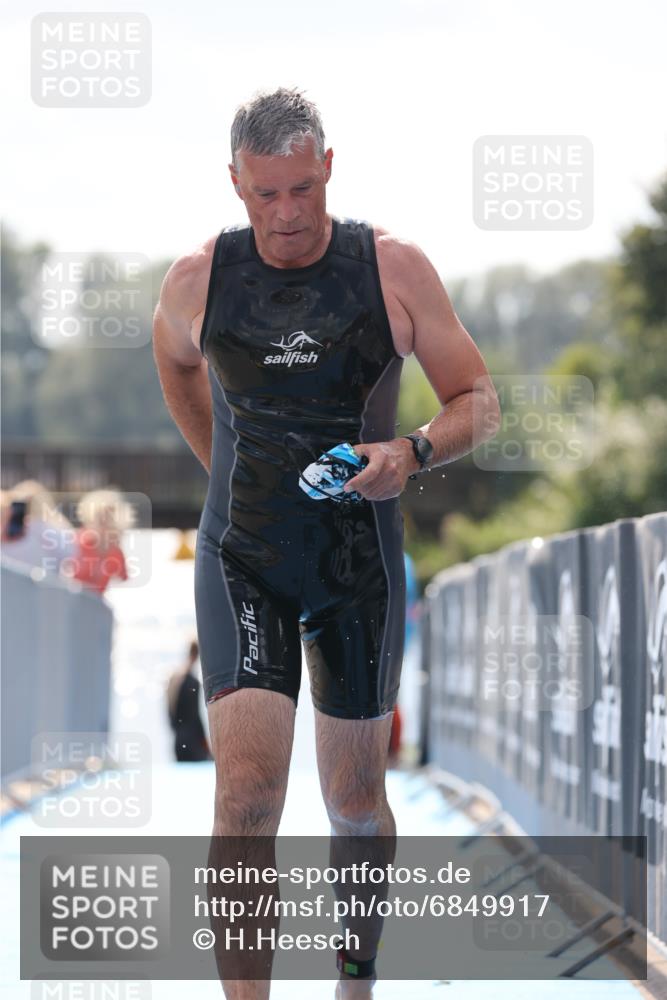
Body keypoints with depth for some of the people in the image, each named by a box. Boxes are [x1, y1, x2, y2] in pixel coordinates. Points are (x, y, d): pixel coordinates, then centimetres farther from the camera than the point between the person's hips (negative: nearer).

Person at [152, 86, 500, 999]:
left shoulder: (395, 269, -7)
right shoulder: (197, 279, -4)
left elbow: (478, 401, -2)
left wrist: (412, 454, -21)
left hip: (359, 563, 1)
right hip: (242, 562, 0)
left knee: (355, 803, 12)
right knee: (247, 794, -16)